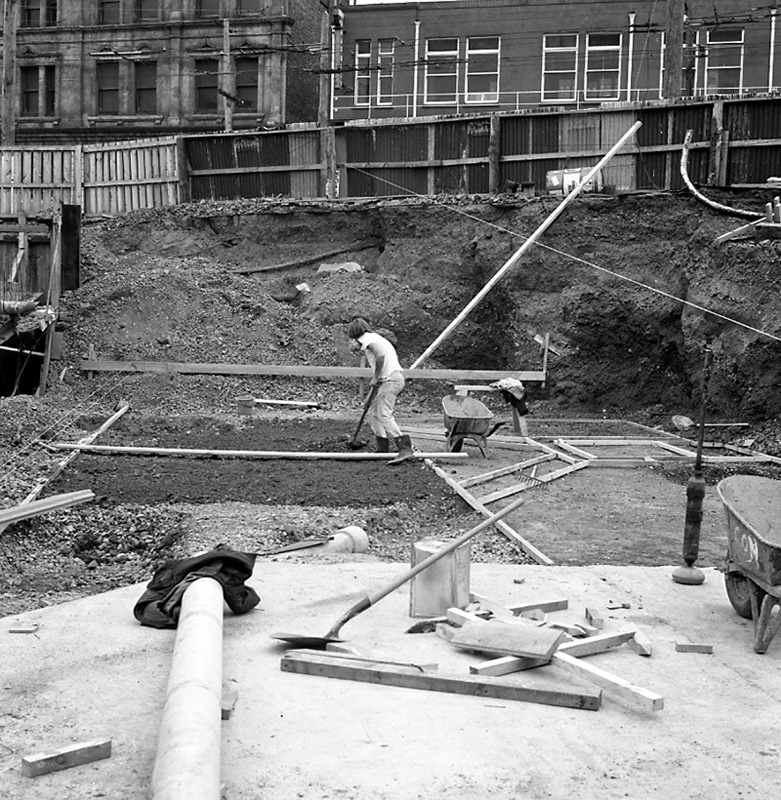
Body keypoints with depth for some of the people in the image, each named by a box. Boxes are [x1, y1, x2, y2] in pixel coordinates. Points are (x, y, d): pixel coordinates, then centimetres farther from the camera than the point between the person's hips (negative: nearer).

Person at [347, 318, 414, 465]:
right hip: (395, 377, 10)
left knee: (384, 415, -16)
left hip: (390, 379, -10)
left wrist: (375, 377, -13)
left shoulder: (368, 339, -5)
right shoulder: (376, 338, 25)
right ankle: (383, 449, 16)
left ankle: (405, 448, -25)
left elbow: (380, 355, -23)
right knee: (373, 413, 15)